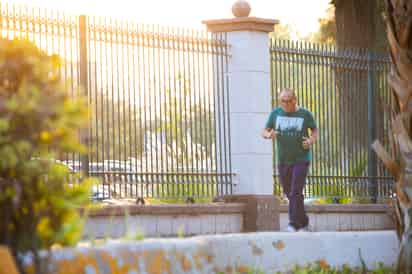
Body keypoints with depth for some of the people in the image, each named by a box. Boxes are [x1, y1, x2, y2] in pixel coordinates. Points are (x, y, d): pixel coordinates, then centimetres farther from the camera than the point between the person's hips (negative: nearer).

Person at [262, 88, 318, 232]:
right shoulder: (276, 113, 4)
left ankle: (294, 224, -14)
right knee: (289, 193, 10)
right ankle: (303, 222, 25)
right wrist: (269, 135, -17)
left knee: (296, 193, -15)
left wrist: (312, 140, -11)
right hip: (283, 161, 4)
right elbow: (264, 132, 7)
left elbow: (315, 131, 11)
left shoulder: (305, 114, -2)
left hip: (301, 159, -4)